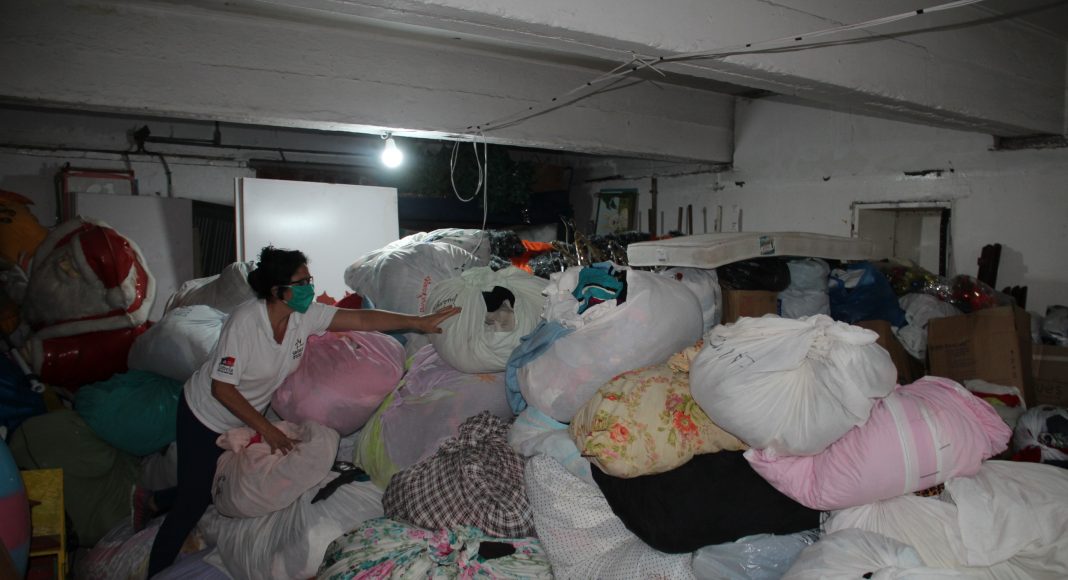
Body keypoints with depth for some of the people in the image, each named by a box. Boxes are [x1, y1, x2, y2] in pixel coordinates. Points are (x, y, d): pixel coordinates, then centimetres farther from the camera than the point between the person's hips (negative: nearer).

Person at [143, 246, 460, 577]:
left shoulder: (305, 315, -15)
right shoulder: (245, 321, -32)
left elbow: (362, 319, -20)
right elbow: (221, 388, -27)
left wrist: (420, 322, -27)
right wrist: (268, 431, -28)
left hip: (243, 418, 6)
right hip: (205, 416, -6)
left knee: (214, 490, 18)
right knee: (193, 503, 0)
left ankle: (152, 501, 44)